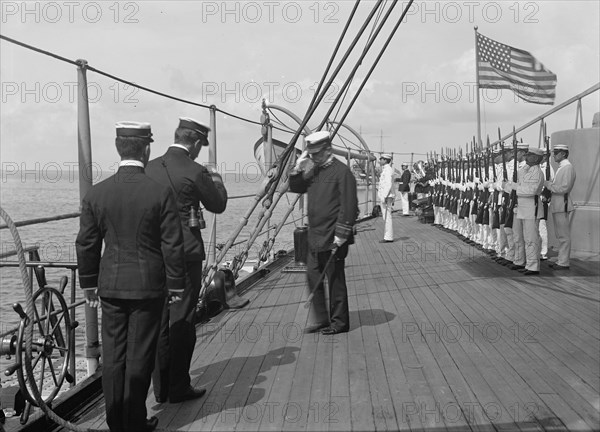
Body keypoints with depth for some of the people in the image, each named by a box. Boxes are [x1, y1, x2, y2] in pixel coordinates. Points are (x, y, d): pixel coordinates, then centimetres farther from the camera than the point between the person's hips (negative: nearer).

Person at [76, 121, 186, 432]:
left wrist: (88, 282, 15)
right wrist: (176, 284, 1)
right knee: (139, 356, 7)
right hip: (148, 286, -3)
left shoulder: (96, 194, -2)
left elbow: (86, 244, 4)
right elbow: (172, 244, -9)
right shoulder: (161, 193, -12)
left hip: (110, 285, 3)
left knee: (113, 354, 12)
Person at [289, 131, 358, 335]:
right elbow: (295, 188, 21)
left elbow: (349, 207, -17)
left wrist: (341, 234, -19)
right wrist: (298, 168, 3)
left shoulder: (342, 172, -12)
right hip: (315, 237, 8)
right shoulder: (314, 171, 13)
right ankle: (320, 319, 24)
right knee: (313, 277, 12)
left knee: (335, 280, 2)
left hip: (332, 240, -8)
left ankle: (339, 322, 15)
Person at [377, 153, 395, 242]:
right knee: (386, 217, 11)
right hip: (384, 196, 10)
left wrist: (384, 197, -22)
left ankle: (388, 237, -7)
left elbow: (389, 184, -20)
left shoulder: (388, 170, -13)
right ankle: (387, 236, 16)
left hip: (387, 196, -10)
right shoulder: (385, 169, 18)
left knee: (387, 216, -8)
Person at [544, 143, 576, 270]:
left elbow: (564, 188, -21)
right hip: (556, 205, 10)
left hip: (562, 205, -10)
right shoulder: (561, 167, 18)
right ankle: (561, 260, 21)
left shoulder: (568, 167, -13)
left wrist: (549, 185, -11)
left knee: (564, 235, -5)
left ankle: (564, 263, -2)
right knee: (559, 235, 14)